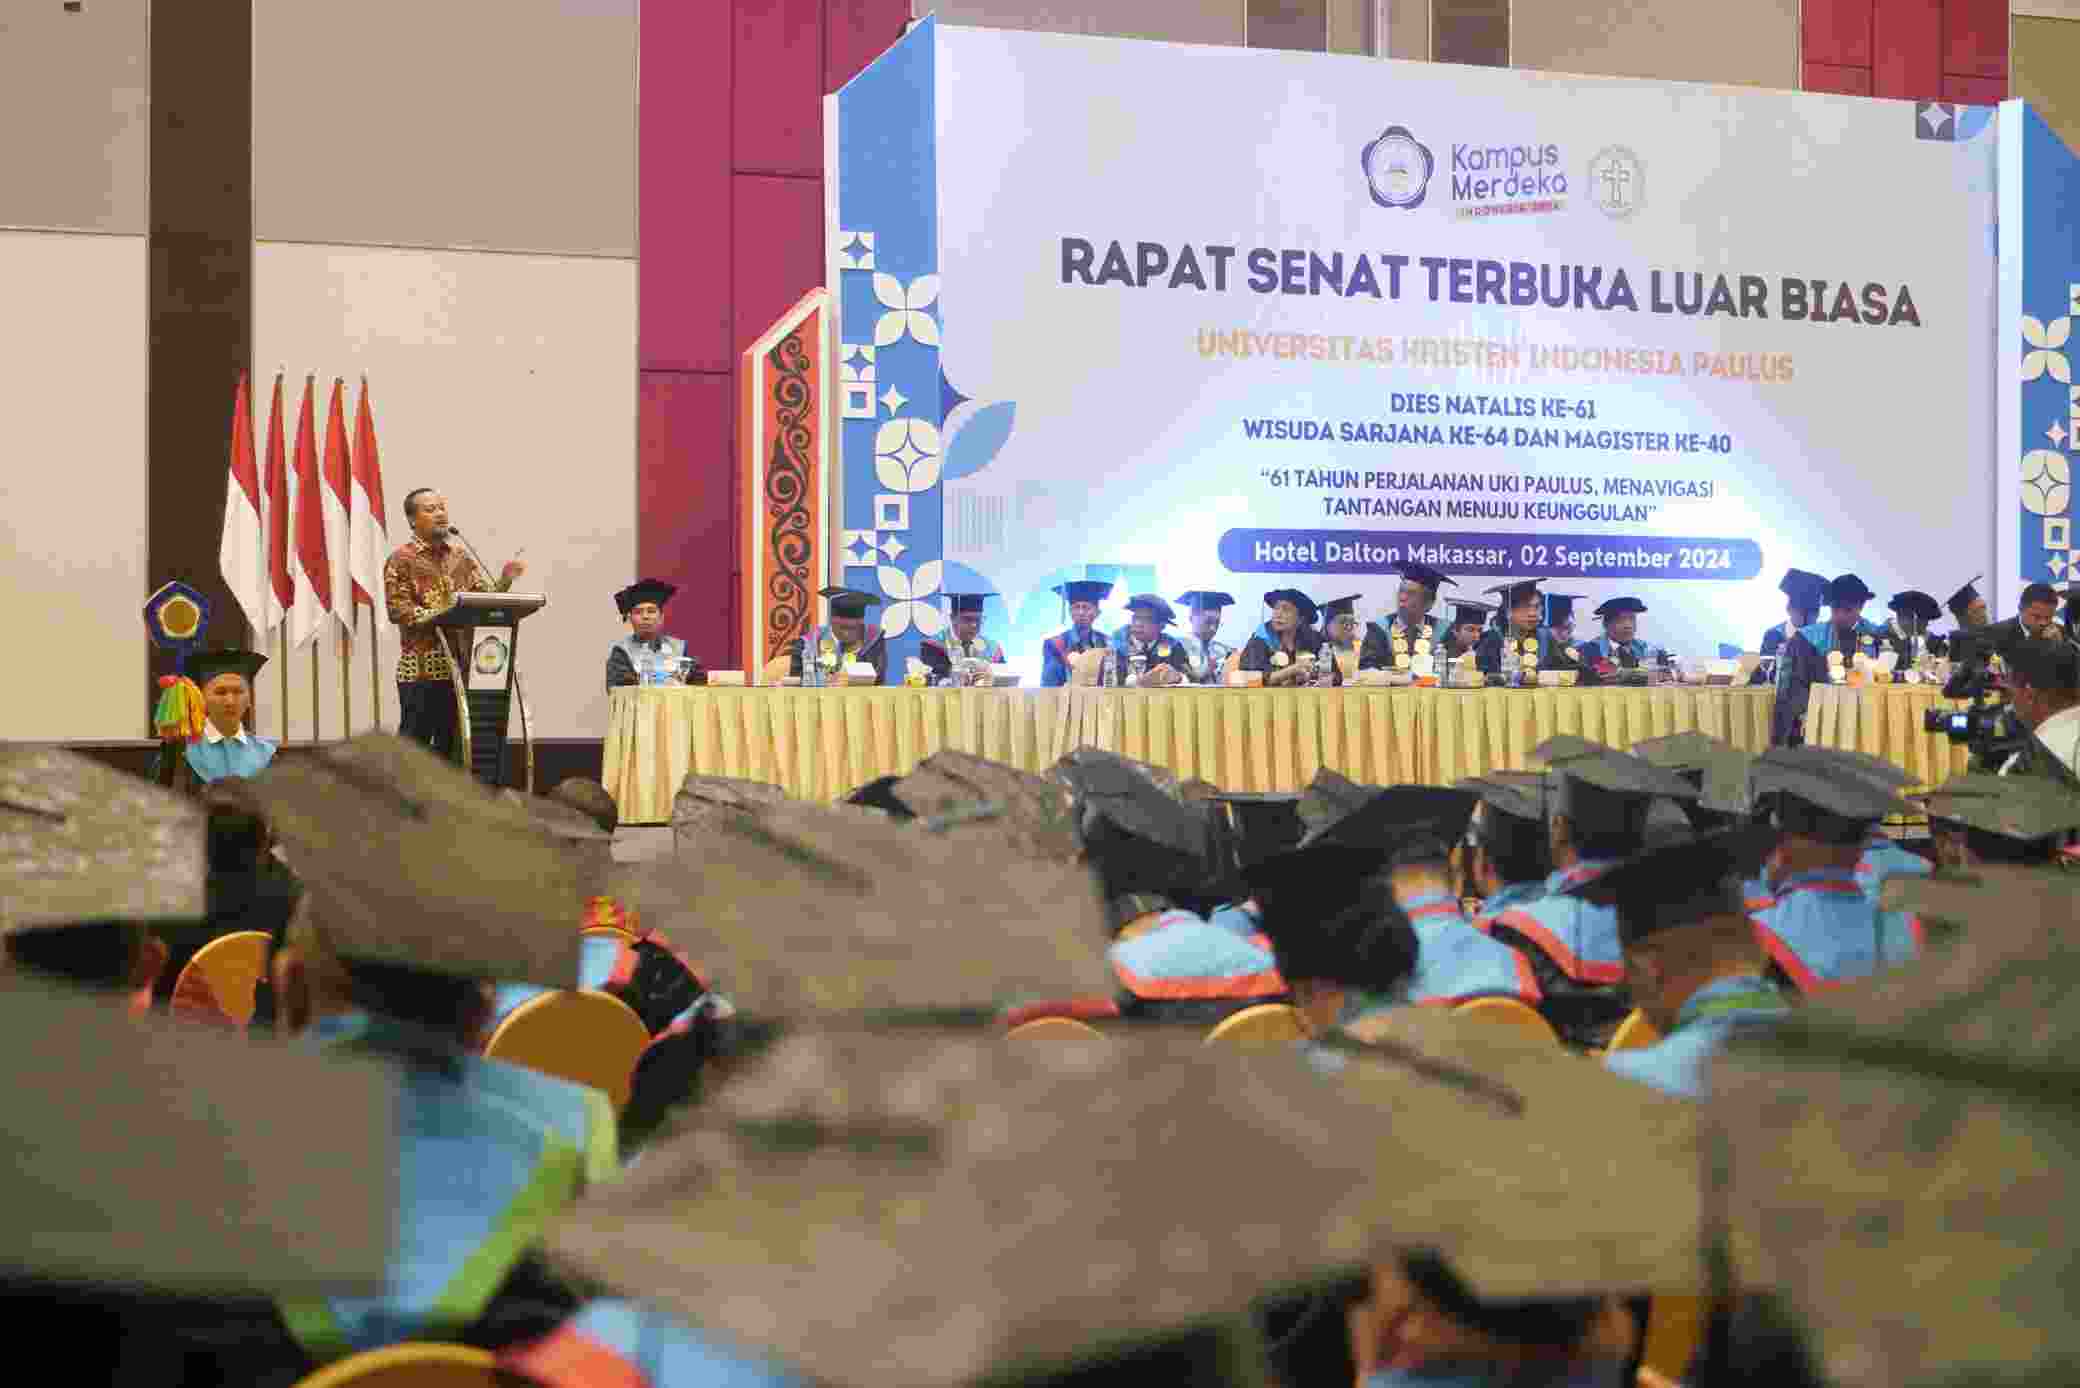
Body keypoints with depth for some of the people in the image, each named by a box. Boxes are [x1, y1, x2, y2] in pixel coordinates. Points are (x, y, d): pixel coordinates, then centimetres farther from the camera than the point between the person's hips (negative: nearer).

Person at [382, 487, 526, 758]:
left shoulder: (461, 555, 16)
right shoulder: (402, 558, -2)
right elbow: (397, 609, -12)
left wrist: (505, 581, -8)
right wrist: (438, 615, -24)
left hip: (459, 665, 6)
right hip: (421, 668, -6)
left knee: (451, 744, 8)